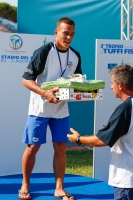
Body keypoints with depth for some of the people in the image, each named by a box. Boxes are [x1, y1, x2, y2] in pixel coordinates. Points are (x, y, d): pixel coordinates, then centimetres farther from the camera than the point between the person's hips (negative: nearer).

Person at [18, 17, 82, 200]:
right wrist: (45, 93, -30)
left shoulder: (76, 56, 2)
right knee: (33, 147, 3)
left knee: (61, 147, 5)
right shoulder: (43, 52, -16)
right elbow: (26, 79, -16)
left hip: (61, 110, 5)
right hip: (39, 109, -5)